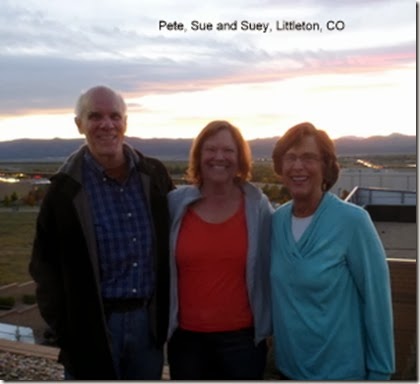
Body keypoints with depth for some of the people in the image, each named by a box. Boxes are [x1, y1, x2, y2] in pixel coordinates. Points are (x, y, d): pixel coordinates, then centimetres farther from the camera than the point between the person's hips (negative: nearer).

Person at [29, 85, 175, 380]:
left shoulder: (155, 175, -1)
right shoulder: (67, 188, -9)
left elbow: (173, 241, 8)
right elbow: (45, 264, -4)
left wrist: (168, 309, 4)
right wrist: (65, 327, -8)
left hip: (149, 320, 3)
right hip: (92, 326, -3)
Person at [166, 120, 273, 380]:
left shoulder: (258, 206, -6)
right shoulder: (176, 203, -5)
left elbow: (272, 267, 1)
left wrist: (268, 322, 2)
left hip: (242, 337, -1)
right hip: (186, 337, 1)